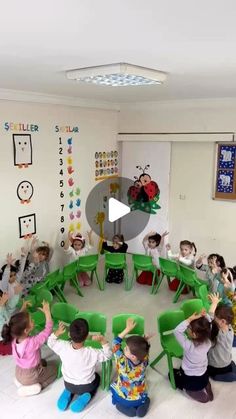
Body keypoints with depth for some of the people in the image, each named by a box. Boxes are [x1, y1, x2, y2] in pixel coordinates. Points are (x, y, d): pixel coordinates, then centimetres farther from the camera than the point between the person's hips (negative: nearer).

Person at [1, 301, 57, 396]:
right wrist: (47, 312, -23)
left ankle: (21, 381, 15)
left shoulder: (14, 338, -21)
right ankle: (32, 387, 3)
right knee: (54, 368, 17)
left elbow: (19, 320, -2)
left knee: (42, 363, 29)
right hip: (30, 377, -6)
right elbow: (48, 330, -29)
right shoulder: (33, 342, -38)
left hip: (19, 373, 6)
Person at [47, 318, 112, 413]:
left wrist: (57, 332, -15)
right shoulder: (92, 353, -34)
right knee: (97, 377, 30)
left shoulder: (63, 346, -27)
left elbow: (50, 342, -5)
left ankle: (68, 393, 10)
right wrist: (103, 341, -27)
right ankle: (86, 396, 5)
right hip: (86, 387, -3)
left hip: (68, 384, 3)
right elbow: (108, 355, -16)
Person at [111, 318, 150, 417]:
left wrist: (128, 329, -23)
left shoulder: (123, 363, -34)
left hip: (123, 400, -3)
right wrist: (144, 342, -18)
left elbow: (115, 343, -23)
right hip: (140, 399, 3)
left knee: (113, 385, 25)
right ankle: (143, 404, 9)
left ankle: (126, 408, 7)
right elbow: (145, 350, -2)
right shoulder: (144, 361, -25)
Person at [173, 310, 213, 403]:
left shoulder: (189, 346, -36)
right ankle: (206, 386, 16)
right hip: (204, 377, 4)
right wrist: (205, 316, -27)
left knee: (173, 373, 23)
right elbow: (208, 326, -8)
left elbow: (177, 331, -39)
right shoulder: (208, 342, -22)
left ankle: (190, 390, 7)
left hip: (191, 381, -4)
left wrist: (190, 319, -45)